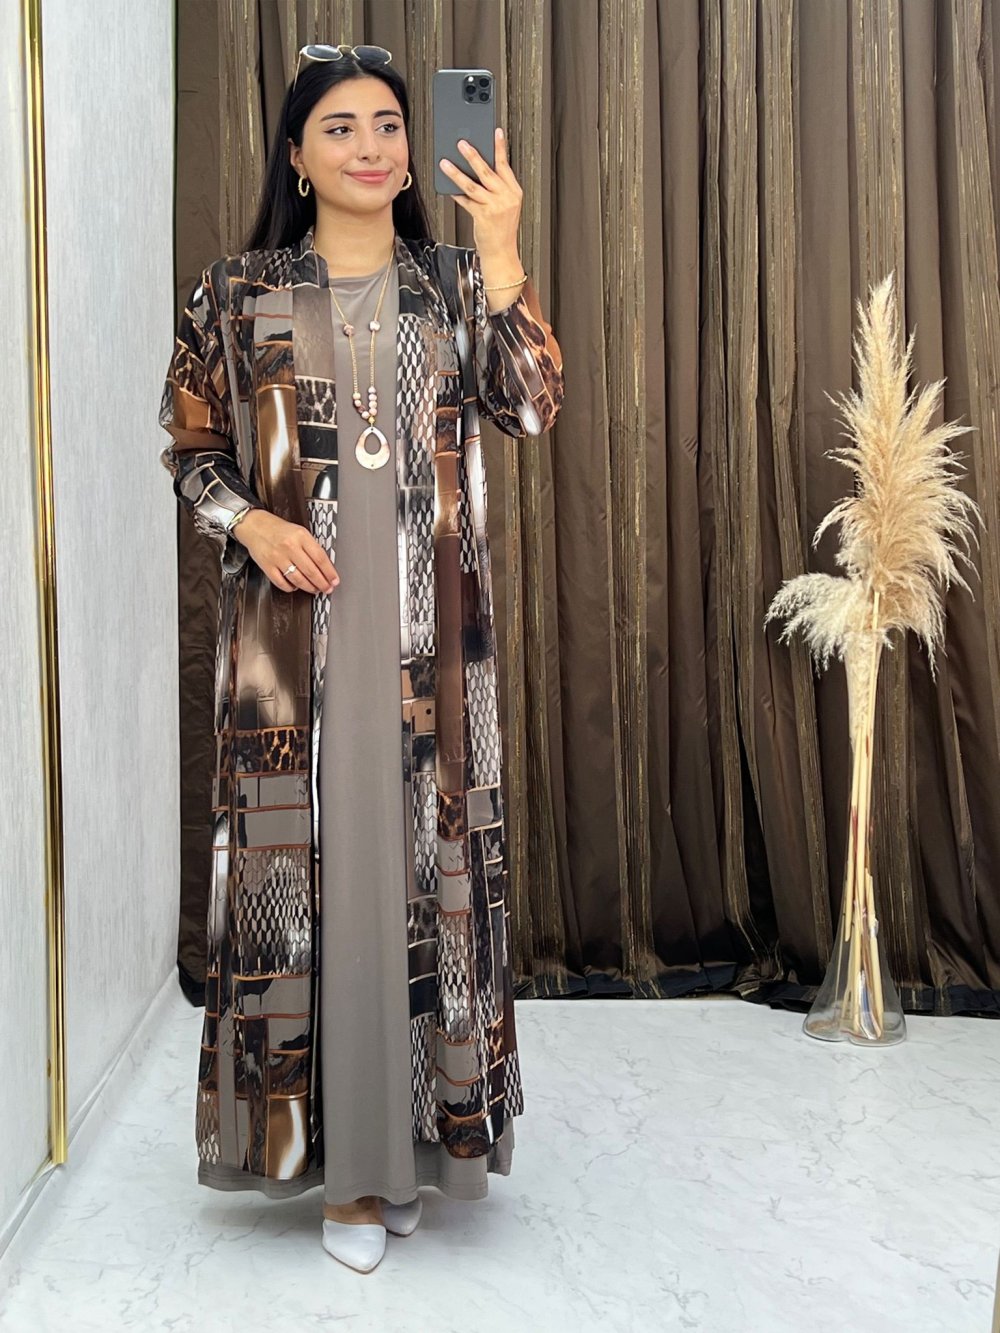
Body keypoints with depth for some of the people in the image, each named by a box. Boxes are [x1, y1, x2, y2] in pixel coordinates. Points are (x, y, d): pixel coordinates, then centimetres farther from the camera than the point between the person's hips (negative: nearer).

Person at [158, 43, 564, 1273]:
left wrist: (501, 256, -13)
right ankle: (339, 1156, 13)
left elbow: (530, 407, -5)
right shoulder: (241, 293, 5)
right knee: (305, 861, 0)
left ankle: (416, 1132, 21)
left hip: (428, 631, 2)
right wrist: (248, 520, -11)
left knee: (429, 857, 4)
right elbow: (190, 445, 8)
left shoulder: (453, 284, 9)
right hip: (294, 629, -1)